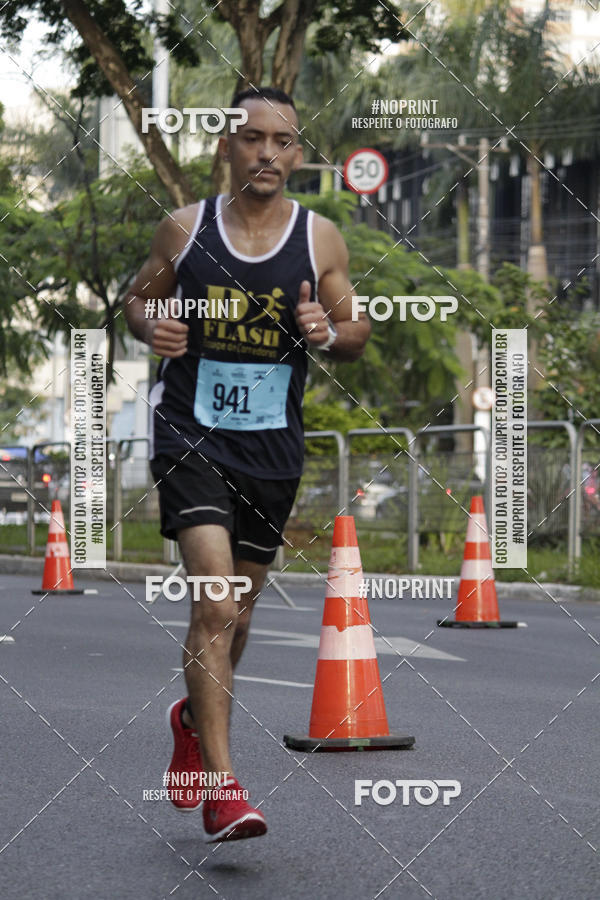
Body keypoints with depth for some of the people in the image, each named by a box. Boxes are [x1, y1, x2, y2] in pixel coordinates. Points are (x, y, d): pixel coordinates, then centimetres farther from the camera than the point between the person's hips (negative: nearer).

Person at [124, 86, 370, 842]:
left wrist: (329, 333, -13)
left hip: (273, 446, 3)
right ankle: (222, 786, -19)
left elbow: (357, 334, 9)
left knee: (237, 605, 17)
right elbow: (139, 295, 13)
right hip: (191, 433, -3)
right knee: (215, 599, -18)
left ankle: (194, 717, 47)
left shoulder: (321, 239, 1)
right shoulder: (184, 228, -1)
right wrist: (150, 325, -9)